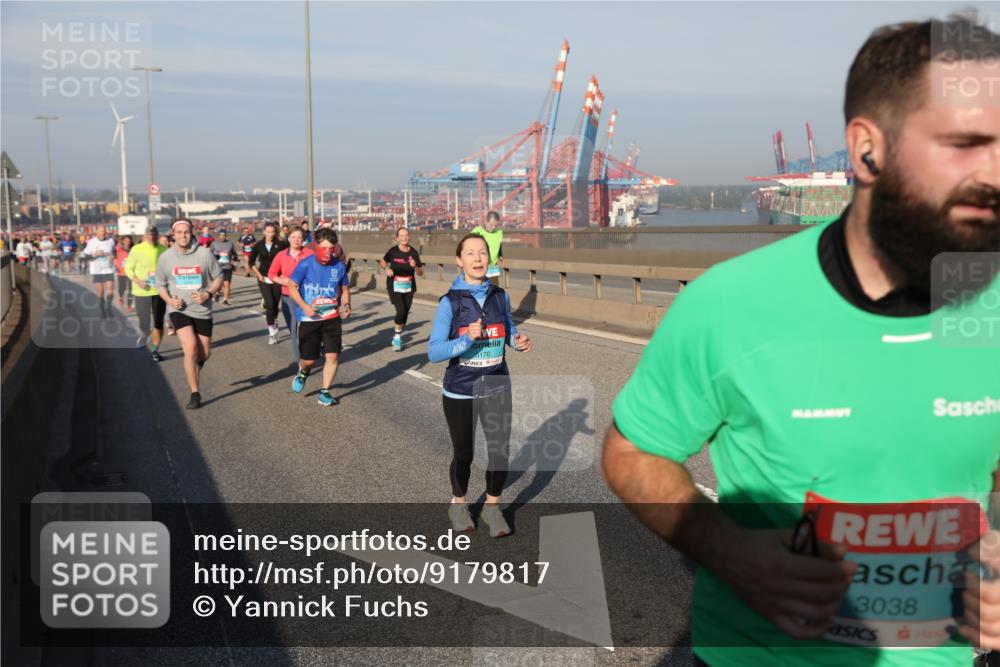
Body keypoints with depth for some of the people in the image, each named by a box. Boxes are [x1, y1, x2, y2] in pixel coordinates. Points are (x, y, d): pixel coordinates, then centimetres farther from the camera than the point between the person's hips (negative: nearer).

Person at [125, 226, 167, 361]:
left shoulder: (164, 249, -1)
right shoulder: (137, 249, -7)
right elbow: (128, 269, 0)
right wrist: (137, 281, -15)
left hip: (160, 291, 2)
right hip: (142, 291, -2)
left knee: (158, 323, 5)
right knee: (144, 323, 0)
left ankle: (155, 350, 19)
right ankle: (146, 335, 35)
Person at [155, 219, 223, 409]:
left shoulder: (204, 254, -7)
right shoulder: (165, 257, -2)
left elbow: (218, 277, 2)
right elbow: (160, 284, 10)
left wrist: (208, 294, -15)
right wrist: (169, 300, -8)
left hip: (202, 310, 1)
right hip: (179, 310, -1)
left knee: (204, 353, 9)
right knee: (191, 349, -18)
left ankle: (195, 365, 48)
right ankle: (195, 393, -5)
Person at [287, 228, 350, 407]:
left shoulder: (339, 266, -3)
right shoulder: (305, 265, -12)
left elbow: (344, 290, 11)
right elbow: (291, 287, -5)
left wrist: (346, 305, -8)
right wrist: (305, 307, -17)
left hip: (332, 317, 2)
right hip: (309, 318, -2)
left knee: (333, 356, -5)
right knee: (309, 360, 3)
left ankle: (325, 393, 12)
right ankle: (303, 372, 41)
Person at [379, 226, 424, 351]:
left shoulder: (413, 252, -4)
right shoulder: (393, 251, -8)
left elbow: (420, 273, 0)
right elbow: (382, 261, 11)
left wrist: (415, 266, -20)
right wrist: (387, 268, -9)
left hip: (409, 287, 3)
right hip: (395, 287, -3)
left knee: (405, 313, 8)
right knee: (401, 311, -16)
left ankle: (397, 336, 31)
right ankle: (397, 336, 6)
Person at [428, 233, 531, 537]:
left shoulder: (500, 296, -3)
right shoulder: (450, 302, -14)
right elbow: (433, 352, -18)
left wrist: (519, 341, -8)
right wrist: (467, 340, -32)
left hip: (497, 389, 3)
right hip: (460, 392, -2)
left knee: (501, 453, 4)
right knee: (463, 454, 14)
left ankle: (492, 506, 31)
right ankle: (458, 505, 41)